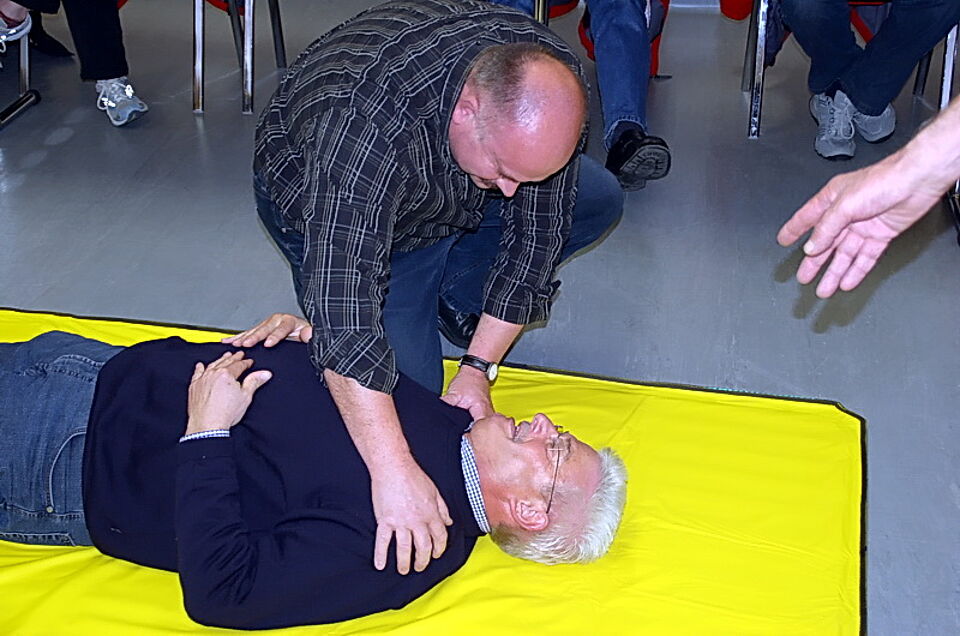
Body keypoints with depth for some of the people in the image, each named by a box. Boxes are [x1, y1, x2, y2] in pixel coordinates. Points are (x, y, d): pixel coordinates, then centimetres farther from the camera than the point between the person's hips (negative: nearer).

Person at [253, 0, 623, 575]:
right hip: (317, 198, -4)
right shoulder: (366, 119, -47)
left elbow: (536, 231, -18)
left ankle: (451, 295, 12)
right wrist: (394, 471, -53)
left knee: (598, 200, -5)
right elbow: (344, 315, -50)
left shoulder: (551, 88, -29)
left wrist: (480, 366, -19)